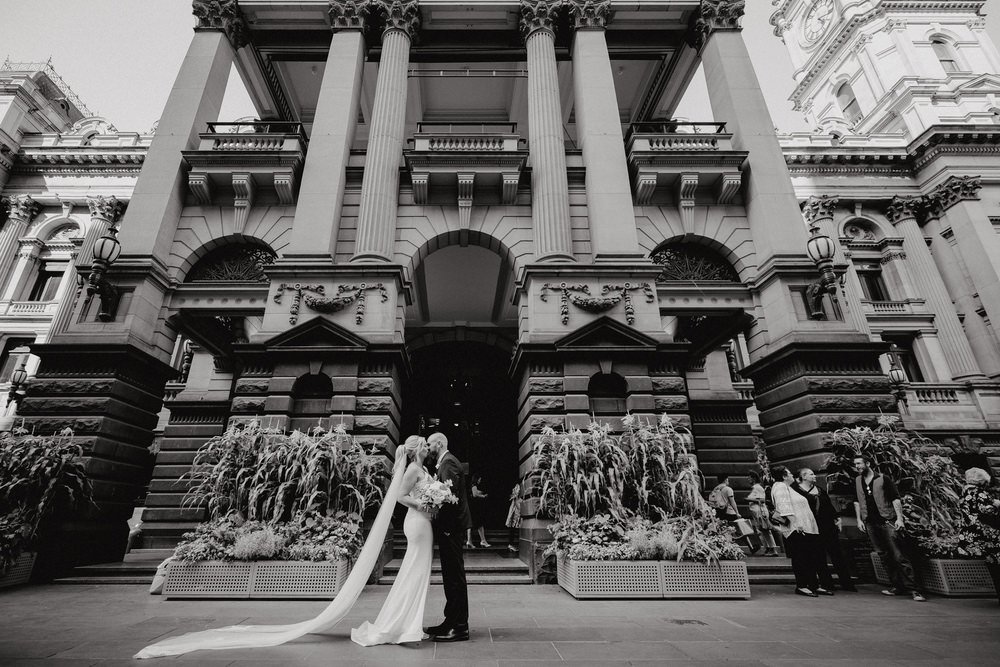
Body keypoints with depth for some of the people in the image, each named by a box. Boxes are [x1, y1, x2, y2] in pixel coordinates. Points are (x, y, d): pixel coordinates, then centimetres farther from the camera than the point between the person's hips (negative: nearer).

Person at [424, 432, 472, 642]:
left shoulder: (448, 463, -14)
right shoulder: (446, 462, 17)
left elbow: (451, 495, -22)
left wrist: (444, 525, -19)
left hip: (450, 526, -10)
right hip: (449, 525, 10)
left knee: (455, 576, -3)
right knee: (452, 576, 15)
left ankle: (460, 627, 6)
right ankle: (452, 622, 25)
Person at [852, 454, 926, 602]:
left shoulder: (883, 479, -4)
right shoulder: (857, 482, 10)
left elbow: (895, 499, -5)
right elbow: (857, 501, 15)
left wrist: (899, 518, -13)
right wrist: (859, 519, 9)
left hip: (887, 522, -5)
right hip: (871, 524, 5)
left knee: (899, 556, -7)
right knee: (884, 556, 9)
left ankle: (913, 589, -3)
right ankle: (897, 586, 18)